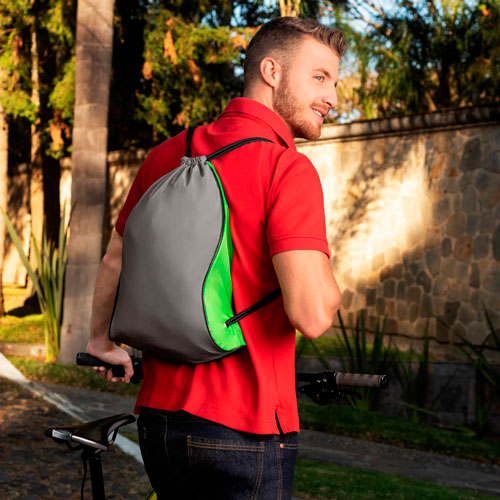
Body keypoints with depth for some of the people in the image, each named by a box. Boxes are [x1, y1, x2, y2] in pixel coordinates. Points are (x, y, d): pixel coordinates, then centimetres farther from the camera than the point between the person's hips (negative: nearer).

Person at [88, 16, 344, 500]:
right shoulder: (288, 169, -15)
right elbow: (312, 315, -23)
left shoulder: (167, 155, 7)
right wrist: (323, 269, -2)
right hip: (244, 429, -7)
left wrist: (101, 341, 35)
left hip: (158, 418, 7)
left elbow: (115, 262, 19)